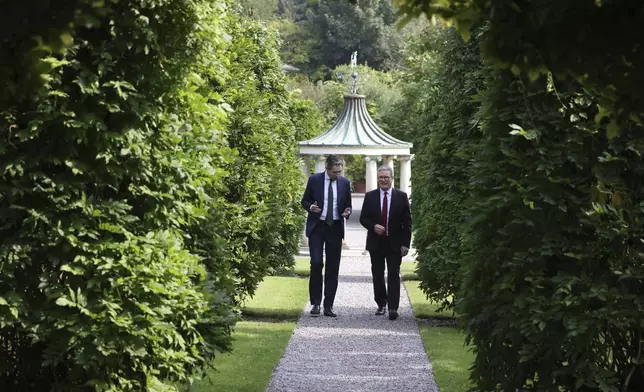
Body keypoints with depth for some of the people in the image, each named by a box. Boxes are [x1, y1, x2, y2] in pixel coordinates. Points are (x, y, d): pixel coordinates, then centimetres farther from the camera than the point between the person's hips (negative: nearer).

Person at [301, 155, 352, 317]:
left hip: (335, 228, 2)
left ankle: (328, 305, 7)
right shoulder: (314, 180, -2)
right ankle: (315, 303, 1)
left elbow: (348, 205, 13)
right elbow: (305, 201, 5)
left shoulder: (345, 183, 5)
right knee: (316, 263, -11)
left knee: (333, 268, 2)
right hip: (317, 226, -2)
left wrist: (347, 212, -10)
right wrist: (310, 207, -18)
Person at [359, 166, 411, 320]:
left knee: (394, 276, -6)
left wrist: (405, 244, -6)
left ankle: (393, 308, -9)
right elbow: (363, 218, 5)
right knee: (377, 275, 9)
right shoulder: (370, 196, 4)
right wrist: (373, 226, -16)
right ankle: (381, 304, 22)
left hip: (394, 244, -2)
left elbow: (407, 221, 0)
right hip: (376, 243, 2)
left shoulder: (401, 197, 1)